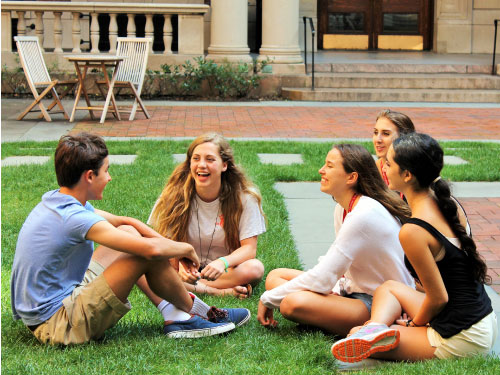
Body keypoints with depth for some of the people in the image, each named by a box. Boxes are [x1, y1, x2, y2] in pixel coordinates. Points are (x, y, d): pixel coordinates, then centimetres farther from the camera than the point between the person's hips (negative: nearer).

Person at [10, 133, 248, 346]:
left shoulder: (55, 202, 7)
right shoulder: (74, 218, -24)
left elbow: (126, 222, 15)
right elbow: (152, 249, -28)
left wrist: (173, 246, 6)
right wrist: (186, 249, -7)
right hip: (56, 326, -10)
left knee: (128, 233, 14)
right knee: (148, 253, -15)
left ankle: (176, 314, 10)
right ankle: (195, 312, 10)